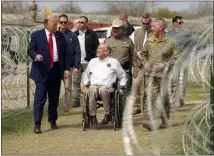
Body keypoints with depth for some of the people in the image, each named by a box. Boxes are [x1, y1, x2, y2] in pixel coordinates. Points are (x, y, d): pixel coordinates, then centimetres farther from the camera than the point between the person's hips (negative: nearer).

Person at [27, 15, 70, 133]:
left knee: (54, 97, 12)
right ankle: (37, 124, -7)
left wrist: (66, 68, 4)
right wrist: (35, 56, -23)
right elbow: (30, 50, -1)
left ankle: (53, 120, 27)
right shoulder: (36, 35, -1)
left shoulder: (60, 36, 9)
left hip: (56, 69, 4)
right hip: (42, 70, -4)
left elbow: (65, 53, 10)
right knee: (40, 98, -8)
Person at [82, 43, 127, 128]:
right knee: (92, 90, -37)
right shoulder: (93, 61, 23)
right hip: (93, 85, 2)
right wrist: (85, 86, 20)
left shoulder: (114, 62, 13)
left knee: (103, 90, -41)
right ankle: (92, 116, -29)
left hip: (107, 86, -2)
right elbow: (86, 74, 32)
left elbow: (122, 76, 19)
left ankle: (107, 115, -28)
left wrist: (122, 88, 9)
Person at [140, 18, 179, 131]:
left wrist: (165, 65, -15)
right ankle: (151, 122, -9)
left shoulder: (171, 42, -4)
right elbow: (143, 54, 22)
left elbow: (176, 58, -5)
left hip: (164, 75, -3)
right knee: (150, 97, -7)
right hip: (150, 75, 3)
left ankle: (165, 121, 20)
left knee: (164, 99, 6)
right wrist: (145, 63, 5)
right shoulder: (149, 40, 9)